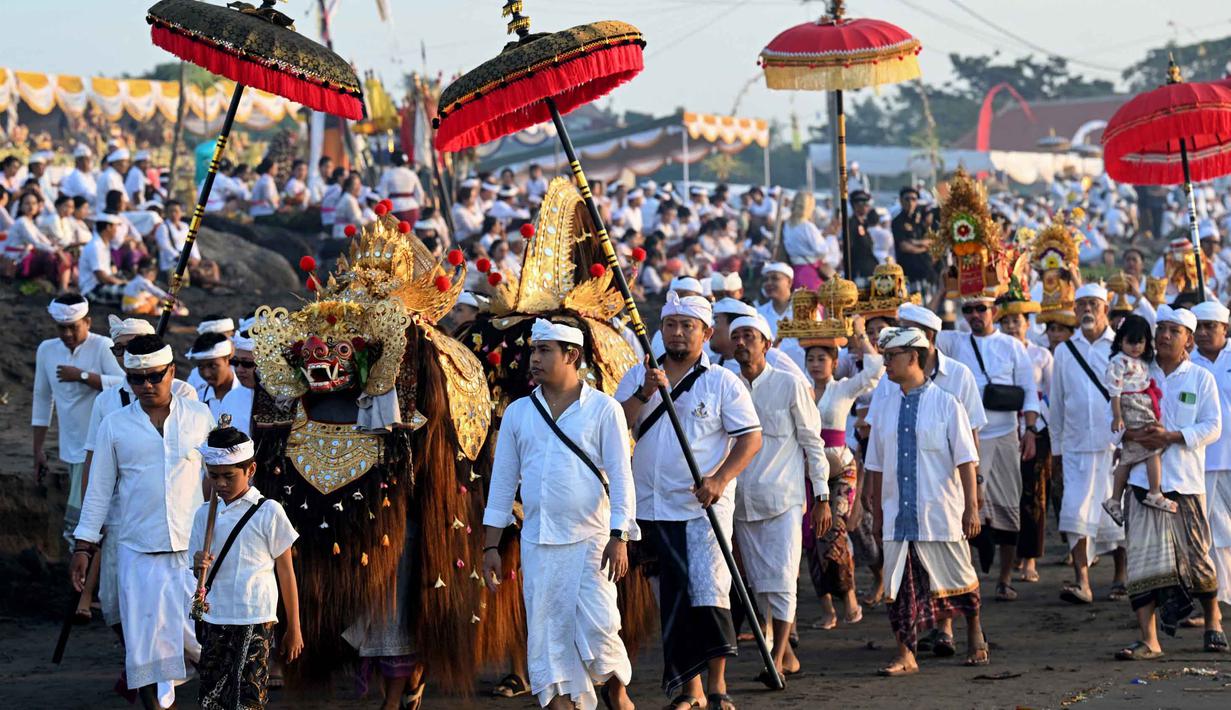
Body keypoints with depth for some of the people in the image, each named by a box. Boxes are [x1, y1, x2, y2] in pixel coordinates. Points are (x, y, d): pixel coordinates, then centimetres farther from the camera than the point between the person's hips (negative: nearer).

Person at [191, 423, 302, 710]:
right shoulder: (205, 514, 9)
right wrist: (199, 566, -11)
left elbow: (285, 571, 1)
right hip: (215, 620, 5)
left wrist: (293, 628, 2)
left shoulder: (268, 512, -4)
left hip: (255, 622, -5)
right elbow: (200, 570, 15)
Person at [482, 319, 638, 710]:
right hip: (537, 542, 4)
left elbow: (621, 478, -4)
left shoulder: (603, 410, 0)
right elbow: (502, 482, 12)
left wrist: (619, 538, -13)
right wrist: (491, 546, 8)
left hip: (590, 540, -4)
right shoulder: (518, 413, 10)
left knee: (598, 627, -10)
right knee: (547, 634, 1)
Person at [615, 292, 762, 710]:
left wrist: (720, 479, -17)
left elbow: (751, 438, -4)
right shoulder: (637, 376, 10)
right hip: (654, 507, 4)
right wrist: (645, 393, -17)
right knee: (673, 597, 8)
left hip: (704, 505, -4)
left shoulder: (722, 382, 1)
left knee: (709, 589, -16)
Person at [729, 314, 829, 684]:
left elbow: (812, 442, 2)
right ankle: (787, 655, 18)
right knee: (760, 584, 7)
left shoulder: (791, 385, -2)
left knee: (781, 580, -12)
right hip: (742, 501, 4)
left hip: (783, 498, -4)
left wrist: (822, 497, -1)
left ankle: (777, 660, -12)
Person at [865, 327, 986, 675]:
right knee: (900, 583, -2)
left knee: (957, 580, 9)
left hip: (939, 513, -3)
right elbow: (876, 464, 14)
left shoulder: (945, 404, -5)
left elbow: (966, 460, -6)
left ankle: (974, 634, 32)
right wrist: (878, 509, 14)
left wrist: (971, 507, -10)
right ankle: (905, 654, 2)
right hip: (898, 513, 3)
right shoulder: (886, 405, 7)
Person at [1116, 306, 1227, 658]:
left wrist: (1172, 437, -16)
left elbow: (1213, 427, -3)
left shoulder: (1201, 379, 3)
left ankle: (1213, 622, 30)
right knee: (1143, 559, -6)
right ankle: (1148, 639, -7)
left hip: (1186, 481, -1)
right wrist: (1134, 435, -13)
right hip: (1143, 479, 1)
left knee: (1196, 556, 4)